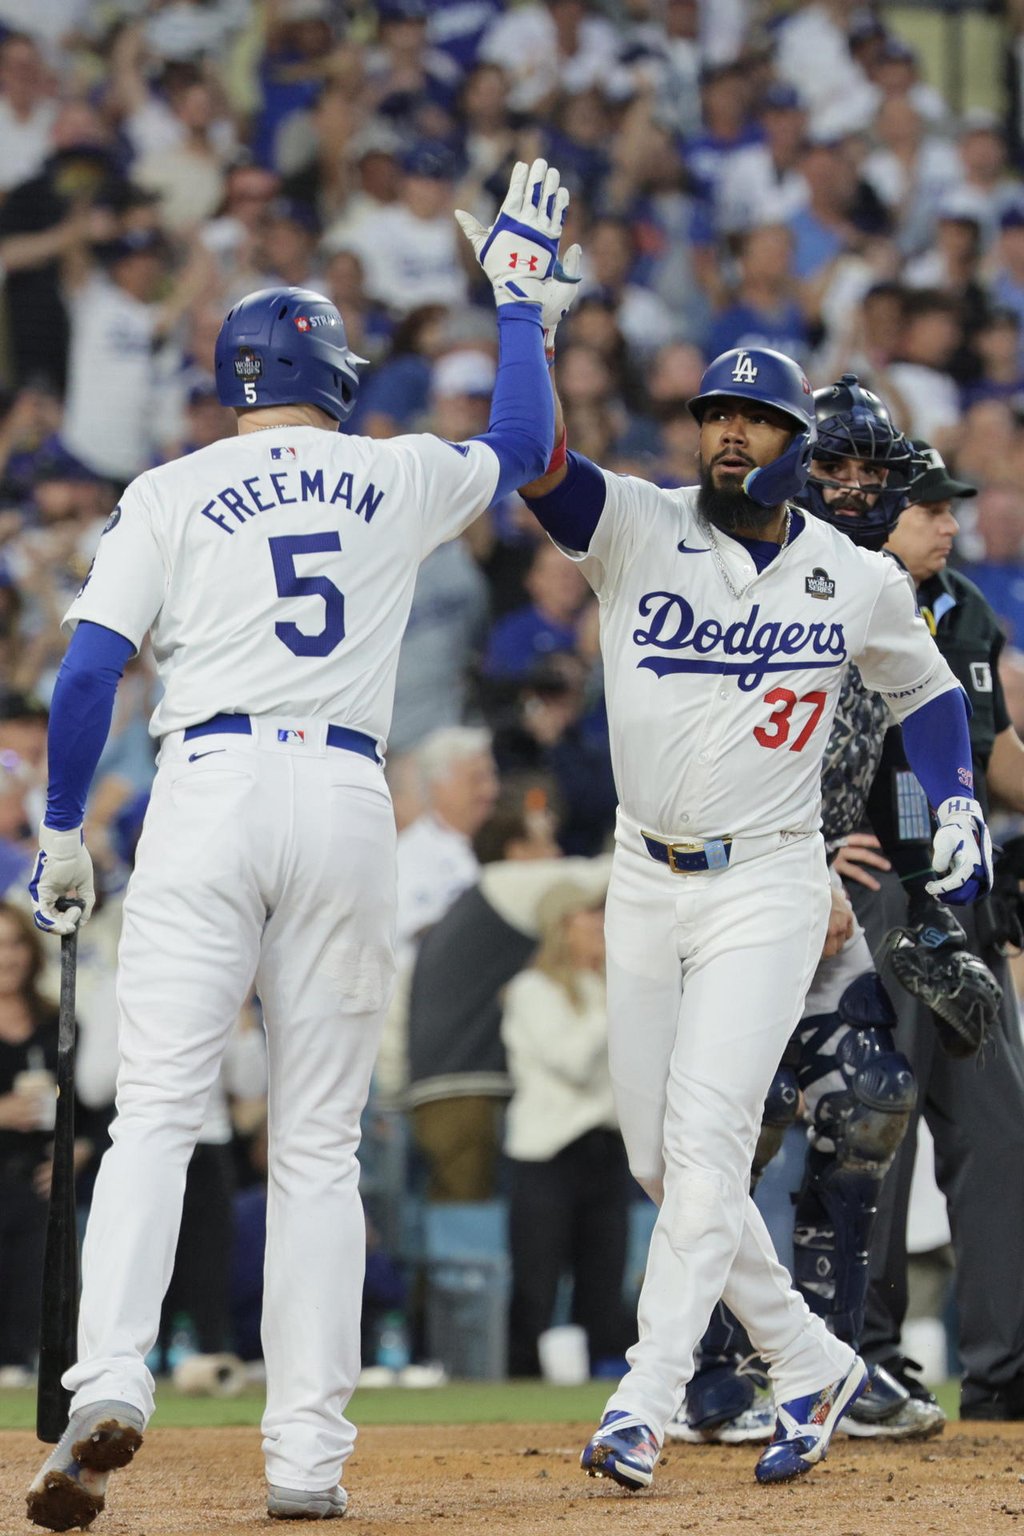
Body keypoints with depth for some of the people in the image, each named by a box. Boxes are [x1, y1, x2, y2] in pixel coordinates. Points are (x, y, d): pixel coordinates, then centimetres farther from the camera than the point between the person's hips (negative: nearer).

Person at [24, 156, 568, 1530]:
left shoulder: (172, 494, 7)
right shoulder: (396, 478, 13)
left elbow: (88, 668, -1)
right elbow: (524, 446, 33)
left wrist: (60, 835, 7)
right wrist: (519, 292, 42)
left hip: (209, 787, -2)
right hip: (347, 800, 2)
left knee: (157, 1111, -7)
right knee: (319, 1142, 6)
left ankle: (109, 1382, -28)